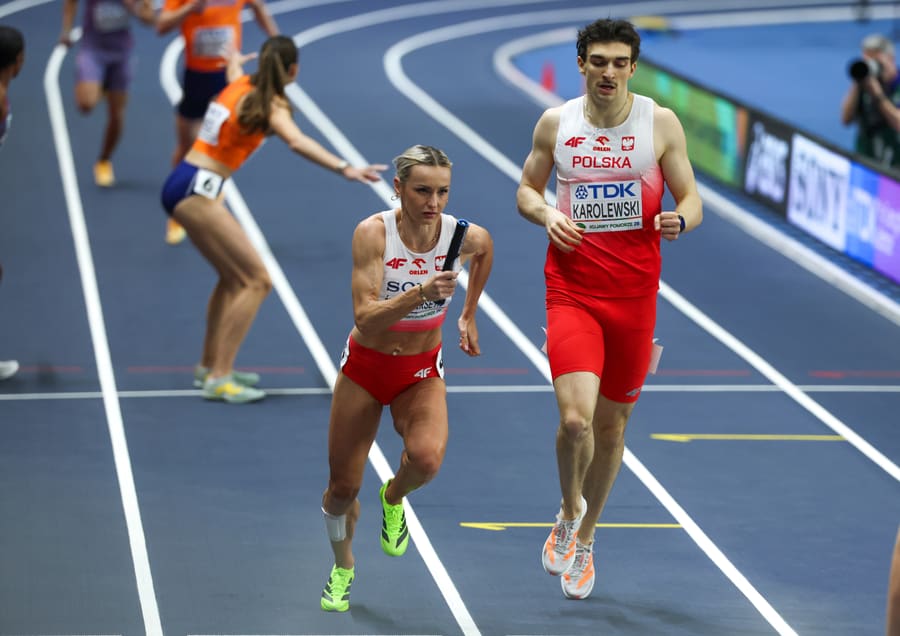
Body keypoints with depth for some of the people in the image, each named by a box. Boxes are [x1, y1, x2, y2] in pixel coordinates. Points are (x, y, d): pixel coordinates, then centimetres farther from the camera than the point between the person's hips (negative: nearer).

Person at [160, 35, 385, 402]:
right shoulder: (270, 106, -12)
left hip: (184, 186, 9)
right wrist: (344, 169, -47)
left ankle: (210, 365, 32)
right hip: (197, 192, -9)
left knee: (234, 277, 22)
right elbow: (296, 142, -33)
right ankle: (219, 379, -13)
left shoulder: (241, 85, 13)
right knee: (257, 280, -10)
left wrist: (234, 61, 66)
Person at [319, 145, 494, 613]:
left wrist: (468, 315, 18)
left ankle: (393, 498, 9)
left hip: (422, 372, 1)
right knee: (343, 488, 6)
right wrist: (421, 293, -43)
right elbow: (365, 319, -30)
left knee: (426, 458, -29)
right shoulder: (373, 232, -23)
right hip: (365, 366, 0)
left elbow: (485, 252, 12)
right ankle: (342, 568, 39)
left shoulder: (467, 236, -16)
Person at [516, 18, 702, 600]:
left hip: (634, 294, 1)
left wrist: (679, 220, -21)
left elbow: (692, 201, 2)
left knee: (612, 424, 11)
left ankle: (585, 540, 33)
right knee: (575, 417, -18)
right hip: (572, 291, -1)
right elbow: (526, 191, 13)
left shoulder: (661, 123, -1)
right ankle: (569, 512, 12)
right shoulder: (556, 123, 2)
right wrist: (546, 214, -9)